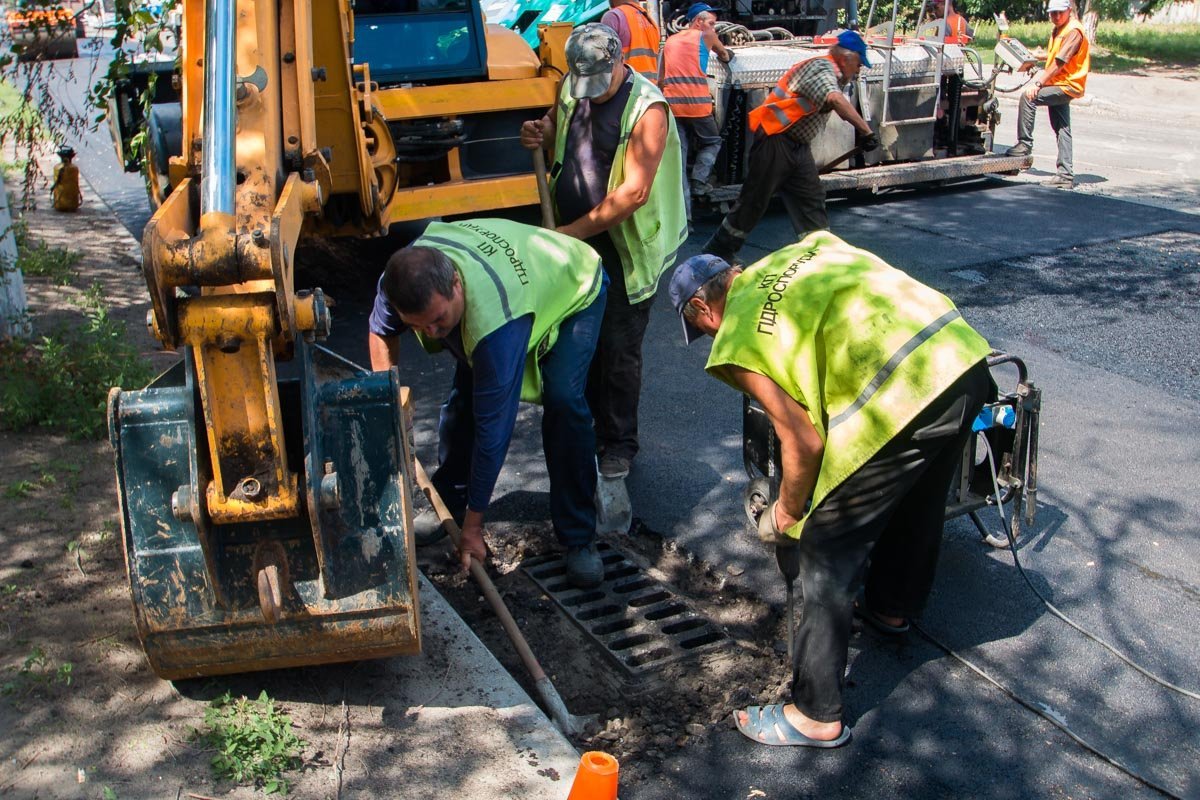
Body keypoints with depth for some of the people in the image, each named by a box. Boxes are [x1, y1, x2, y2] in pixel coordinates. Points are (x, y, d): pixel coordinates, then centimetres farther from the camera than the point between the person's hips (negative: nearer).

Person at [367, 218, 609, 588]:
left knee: (563, 400, -26)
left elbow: (493, 426, -40)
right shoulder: (406, 276, -30)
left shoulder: (497, 323, -48)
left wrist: (474, 523, -32)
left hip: (574, 292, -6)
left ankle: (579, 538, -13)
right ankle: (447, 503, 22)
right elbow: (381, 330, -4)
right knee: (463, 395, -2)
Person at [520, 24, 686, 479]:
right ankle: (586, 431, 35)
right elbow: (556, 125, 22)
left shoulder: (647, 109, -20)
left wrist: (572, 232, -22)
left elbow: (634, 191, -24)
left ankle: (619, 445, 18)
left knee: (619, 351, 2)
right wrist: (538, 133, -3)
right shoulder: (572, 88, 2)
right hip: (574, 241, 7)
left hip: (622, 250, -6)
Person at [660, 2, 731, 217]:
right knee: (712, 142, 20)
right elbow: (725, 55, 28)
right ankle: (698, 181, -2)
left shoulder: (670, 41, 21)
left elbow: (661, 78, 19)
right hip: (697, 103, -4)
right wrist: (726, 54, 50)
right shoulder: (706, 36, 8)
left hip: (671, 104, 4)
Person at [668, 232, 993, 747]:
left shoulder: (734, 345, 1)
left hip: (900, 401, -8)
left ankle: (816, 717, 16)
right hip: (966, 354, 9)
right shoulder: (806, 248, 21)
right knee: (918, 497, 32)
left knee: (827, 552, 6)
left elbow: (804, 442, -2)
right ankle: (892, 607, 59)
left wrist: (786, 512, 15)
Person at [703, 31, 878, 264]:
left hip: (798, 146, 10)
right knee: (754, 201, -2)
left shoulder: (828, 73, 16)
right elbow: (835, 100, -34)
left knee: (811, 198, 6)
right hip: (775, 141, -10)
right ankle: (718, 252, 10)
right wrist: (865, 130, -39)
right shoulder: (822, 67, -16)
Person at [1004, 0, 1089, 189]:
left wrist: (1038, 83, -27)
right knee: (1062, 130, 6)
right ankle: (1066, 175, 7)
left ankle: (1025, 143, -16)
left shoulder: (1073, 31, -14)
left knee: (1028, 96, -22)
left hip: (1067, 86, -9)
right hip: (1059, 85, 9)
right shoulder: (1058, 30, 17)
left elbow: (1059, 63, -22)